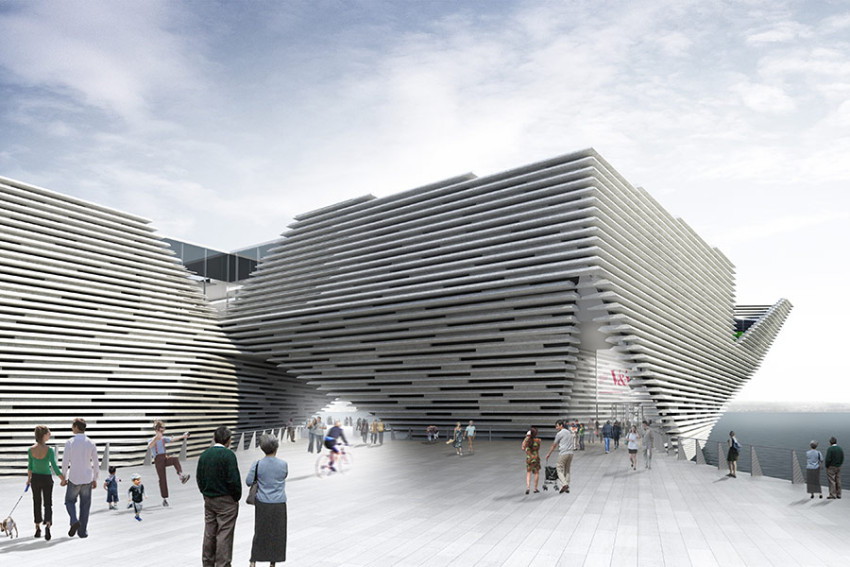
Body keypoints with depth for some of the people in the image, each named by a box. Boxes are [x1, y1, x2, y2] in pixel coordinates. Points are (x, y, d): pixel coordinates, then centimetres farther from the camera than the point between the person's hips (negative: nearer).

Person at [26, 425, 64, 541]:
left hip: (35, 478, 3)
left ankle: (37, 528, 25)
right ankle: (47, 525, -17)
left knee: (37, 503, 19)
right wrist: (63, 479, -9)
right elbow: (55, 467, -19)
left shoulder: (30, 450, -8)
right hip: (47, 478, -3)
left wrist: (29, 478, 20)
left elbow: (30, 466, 3)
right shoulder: (49, 450, -19)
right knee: (47, 503, 6)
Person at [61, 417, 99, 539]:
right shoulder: (91, 443, 0)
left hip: (74, 478, -2)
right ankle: (82, 531, 13)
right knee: (85, 505, 11)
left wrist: (63, 478, 4)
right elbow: (95, 463, 2)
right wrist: (95, 479, 11)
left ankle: (74, 520, -7)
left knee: (70, 501, 18)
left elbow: (65, 462, -8)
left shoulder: (70, 442, -8)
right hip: (87, 478, 2)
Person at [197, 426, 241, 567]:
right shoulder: (228, 454, -16)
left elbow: (199, 478, 7)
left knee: (209, 534, 15)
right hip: (226, 501, -6)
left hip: (208, 501, 6)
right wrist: (237, 497, -5)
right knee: (224, 535, 0)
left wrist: (206, 493, 15)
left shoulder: (204, 455, 4)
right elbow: (234, 479, -18)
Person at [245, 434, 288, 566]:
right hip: (279, 504, -1)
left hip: (262, 504, 1)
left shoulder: (257, 464, -9)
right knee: (276, 533, 12)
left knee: (259, 532, 14)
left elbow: (248, 481, -5)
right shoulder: (283, 464, -8)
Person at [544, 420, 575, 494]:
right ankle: (567, 487, 13)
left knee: (559, 470, -1)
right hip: (570, 453, 7)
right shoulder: (570, 432, 16)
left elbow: (554, 445, -1)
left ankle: (564, 484, -18)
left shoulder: (559, 434, -7)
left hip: (563, 454, -7)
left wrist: (548, 454, 9)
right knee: (567, 470, 14)